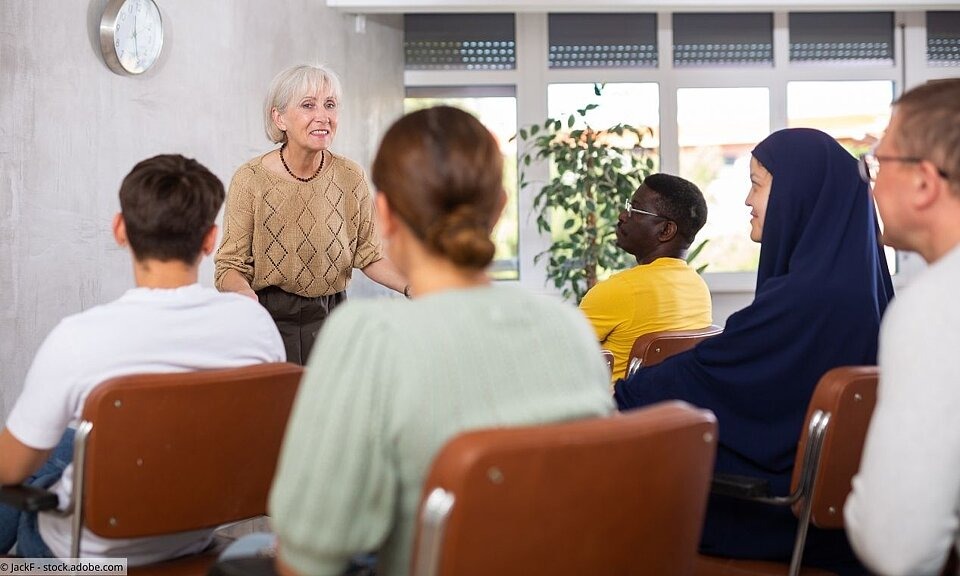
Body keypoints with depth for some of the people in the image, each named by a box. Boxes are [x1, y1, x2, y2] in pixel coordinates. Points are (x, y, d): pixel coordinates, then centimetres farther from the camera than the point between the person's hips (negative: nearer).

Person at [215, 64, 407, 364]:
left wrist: (411, 287, -11)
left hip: (331, 316, 3)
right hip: (270, 317, -3)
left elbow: (369, 254, 5)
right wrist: (244, 293, -30)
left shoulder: (350, 176, -3)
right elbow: (231, 264, -9)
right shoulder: (250, 179, -13)